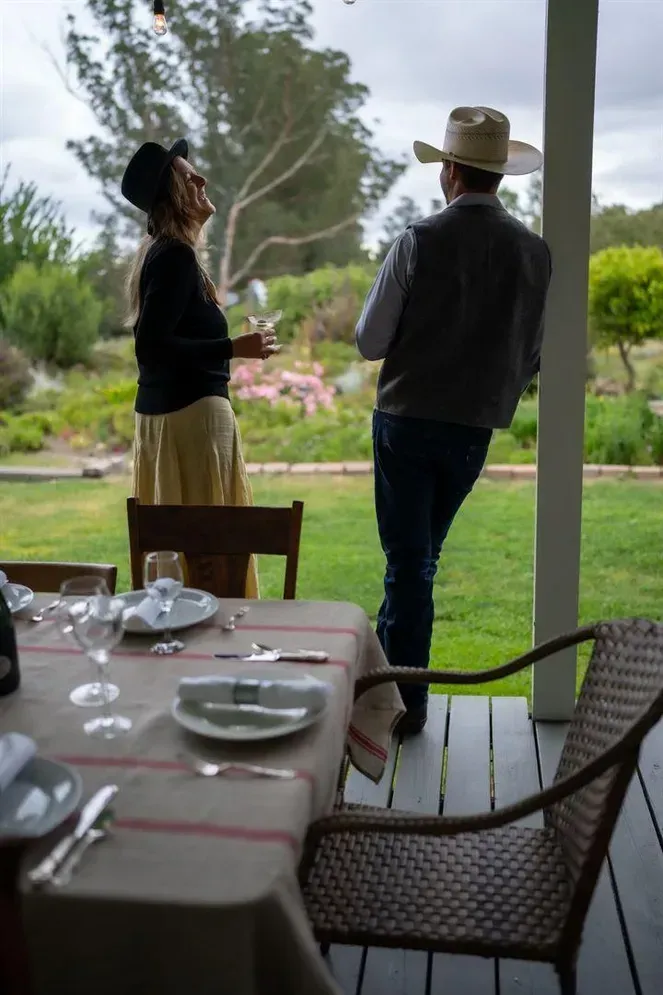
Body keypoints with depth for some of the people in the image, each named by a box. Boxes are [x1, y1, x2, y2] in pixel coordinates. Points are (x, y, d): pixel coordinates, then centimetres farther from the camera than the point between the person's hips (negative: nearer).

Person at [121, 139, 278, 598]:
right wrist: (234, 348, -22)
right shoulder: (177, 256, -15)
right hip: (192, 411, -10)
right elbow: (152, 344, -23)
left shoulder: (159, 252, 15)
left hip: (161, 411, 10)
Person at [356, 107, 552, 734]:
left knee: (408, 560, 5)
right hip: (474, 429, 4)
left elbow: (370, 341, -8)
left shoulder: (420, 242, -13)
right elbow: (532, 357, 5)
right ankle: (387, 663, 32)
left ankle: (407, 700, 11)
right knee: (420, 557, 19)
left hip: (406, 420, -3)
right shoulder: (534, 253, -2)